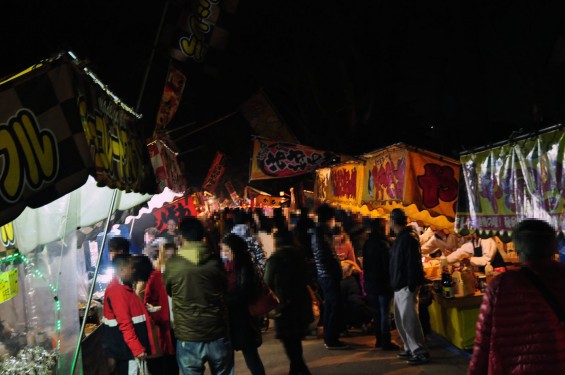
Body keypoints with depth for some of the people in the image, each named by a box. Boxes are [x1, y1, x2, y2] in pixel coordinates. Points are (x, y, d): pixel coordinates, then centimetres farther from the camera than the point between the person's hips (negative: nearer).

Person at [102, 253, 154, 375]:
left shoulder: (122, 287, 13)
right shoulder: (117, 290, -20)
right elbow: (125, 323, -25)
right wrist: (137, 349, -26)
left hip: (126, 346, 10)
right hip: (125, 348, -10)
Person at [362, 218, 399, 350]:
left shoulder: (367, 244, 7)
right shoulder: (383, 243, -16)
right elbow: (388, 264, -16)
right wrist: (391, 280, -8)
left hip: (370, 283, 7)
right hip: (383, 283, -7)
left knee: (376, 312, 15)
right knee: (385, 313, -2)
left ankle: (379, 340, 20)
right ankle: (385, 342, 0)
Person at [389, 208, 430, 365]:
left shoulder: (408, 238, -15)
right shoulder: (400, 238, 16)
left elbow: (413, 264, -20)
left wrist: (412, 287, -23)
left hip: (407, 286, -10)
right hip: (399, 286, 10)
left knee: (409, 319, -10)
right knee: (401, 319, 13)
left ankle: (421, 353, -6)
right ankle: (410, 348, 20)